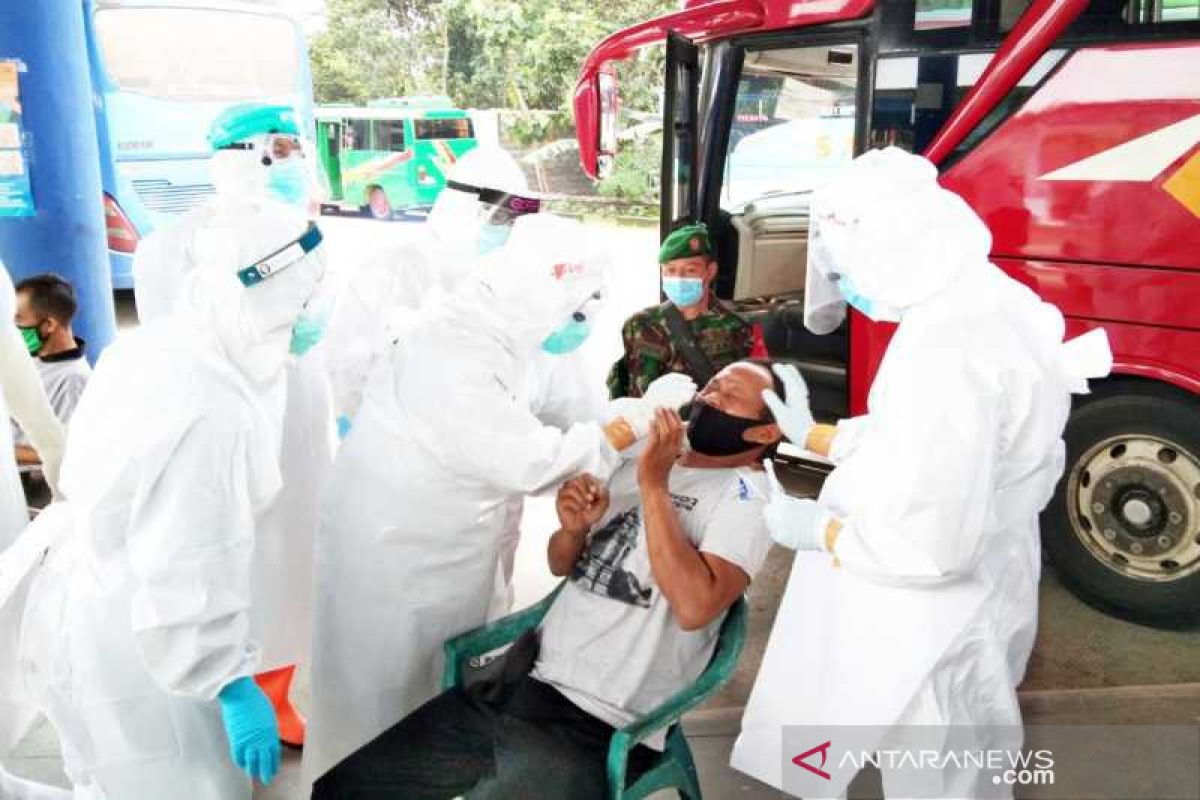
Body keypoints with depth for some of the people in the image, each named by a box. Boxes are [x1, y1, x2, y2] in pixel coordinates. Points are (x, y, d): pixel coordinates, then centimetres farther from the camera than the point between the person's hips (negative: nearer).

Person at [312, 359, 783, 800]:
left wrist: (654, 485, -18)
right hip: (521, 684, 6)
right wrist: (572, 529, -6)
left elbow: (694, 607, -24)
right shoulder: (645, 455, 12)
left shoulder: (745, 495, -6)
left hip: (597, 730, -6)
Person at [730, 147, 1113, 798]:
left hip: (937, 627, -9)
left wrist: (815, 529, -16)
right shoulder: (972, 306, 1)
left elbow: (931, 545, -31)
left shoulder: (945, 350, -32)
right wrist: (810, 433, 15)